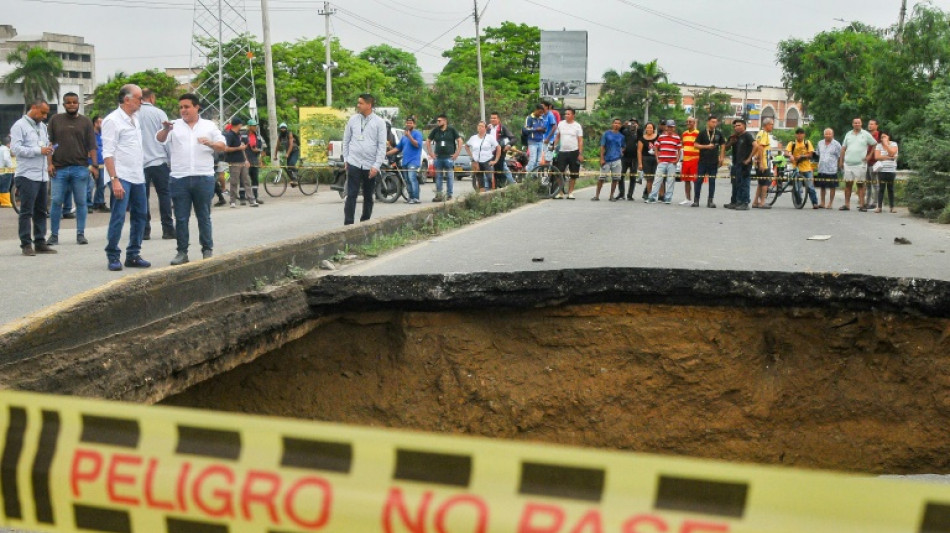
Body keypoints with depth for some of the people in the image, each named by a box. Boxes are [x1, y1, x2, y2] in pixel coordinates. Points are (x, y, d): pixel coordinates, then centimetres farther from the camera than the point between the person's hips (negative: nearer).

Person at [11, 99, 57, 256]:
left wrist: (49, 149, 4)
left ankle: (40, 242, 15)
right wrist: (39, 150, -17)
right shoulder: (20, 126, -5)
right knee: (26, 211, -5)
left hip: (42, 176, 7)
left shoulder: (42, 126, 18)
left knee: (41, 211, 9)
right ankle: (26, 244, -2)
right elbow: (15, 148, -14)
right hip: (27, 176, -7)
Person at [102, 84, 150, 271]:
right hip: (122, 177, -8)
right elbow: (108, 153, -15)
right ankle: (113, 257, 0)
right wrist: (114, 180, -21)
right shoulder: (113, 120, -10)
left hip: (138, 177, 8)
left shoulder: (134, 118, 15)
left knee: (140, 216, 10)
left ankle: (133, 255, 18)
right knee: (118, 217, -8)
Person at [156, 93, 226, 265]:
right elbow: (160, 139, -5)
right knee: (181, 218, 3)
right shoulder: (175, 126, 9)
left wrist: (210, 143, -13)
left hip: (204, 178, 0)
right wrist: (165, 129, -27)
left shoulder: (209, 126, 10)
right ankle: (182, 252, 8)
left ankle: (207, 250, 15)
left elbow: (223, 146, 9)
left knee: (204, 217, 7)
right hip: (179, 178, 0)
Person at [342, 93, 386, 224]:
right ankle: (348, 223, -7)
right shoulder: (353, 119, 5)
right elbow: (346, 140, 12)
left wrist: (376, 165, -10)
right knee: (351, 195, -6)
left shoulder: (379, 122, -2)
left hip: (370, 166, 0)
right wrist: (346, 159, 7)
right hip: (354, 164, 1)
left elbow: (382, 146, -4)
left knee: (368, 197, 9)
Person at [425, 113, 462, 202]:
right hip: (438, 157, 3)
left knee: (449, 176, -1)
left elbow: (460, 141, 3)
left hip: (449, 157, -3)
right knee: (438, 177, 5)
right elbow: (428, 141, 15)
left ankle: (449, 195, 5)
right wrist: (431, 153, 7)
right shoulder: (435, 131, 8)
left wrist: (457, 153, -4)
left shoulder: (451, 130, 1)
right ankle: (438, 195, 10)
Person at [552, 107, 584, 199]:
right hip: (562, 152, 2)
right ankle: (560, 192, 3)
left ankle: (570, 192, 12)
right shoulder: (561, 124, 8)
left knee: (573, 175, 3)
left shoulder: (577, 126, 0)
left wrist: (580, 154, -9)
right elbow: (557, 137, 16)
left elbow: (580, 141, -2)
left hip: (574, 152, -2)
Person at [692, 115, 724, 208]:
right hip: (702, 161, -2)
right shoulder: (702, 133, 1)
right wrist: (706, 146, -13)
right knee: (699, 180, -2)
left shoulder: (719, 134, 7)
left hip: (714, 161, 2)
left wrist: (721, 158, 4)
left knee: (712, 181, 4)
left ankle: (710, 201, 9)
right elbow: (696, 145, -1)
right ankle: (696, 200, 4)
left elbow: (723, 145, 13)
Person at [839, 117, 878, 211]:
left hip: (860, 164, -3)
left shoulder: (866, 134, 3)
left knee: (860, 184, -1)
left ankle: (861, 204, -1)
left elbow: (875, 144, 7)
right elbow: (843, 148, 13)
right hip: (848, 164, 3)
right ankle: (847, 204, 9)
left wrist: (869, 155, 1)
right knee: (848, 184, 5)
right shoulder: (848, 134, 11)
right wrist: (841, 161, 8)